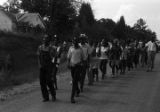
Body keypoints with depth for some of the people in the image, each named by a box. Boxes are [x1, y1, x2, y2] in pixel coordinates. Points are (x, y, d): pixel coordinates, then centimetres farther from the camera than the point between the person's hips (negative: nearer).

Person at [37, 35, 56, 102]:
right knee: (42, 82, 2)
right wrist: (39, 64, -2)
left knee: (48, 81, -8)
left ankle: (53, 95, 12)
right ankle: (45, 97, 12)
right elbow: (38, 57, 10)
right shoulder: (40, 47, 10)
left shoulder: (50, 48, -1)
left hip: (48, 67, -4)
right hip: (42, 67, 4)